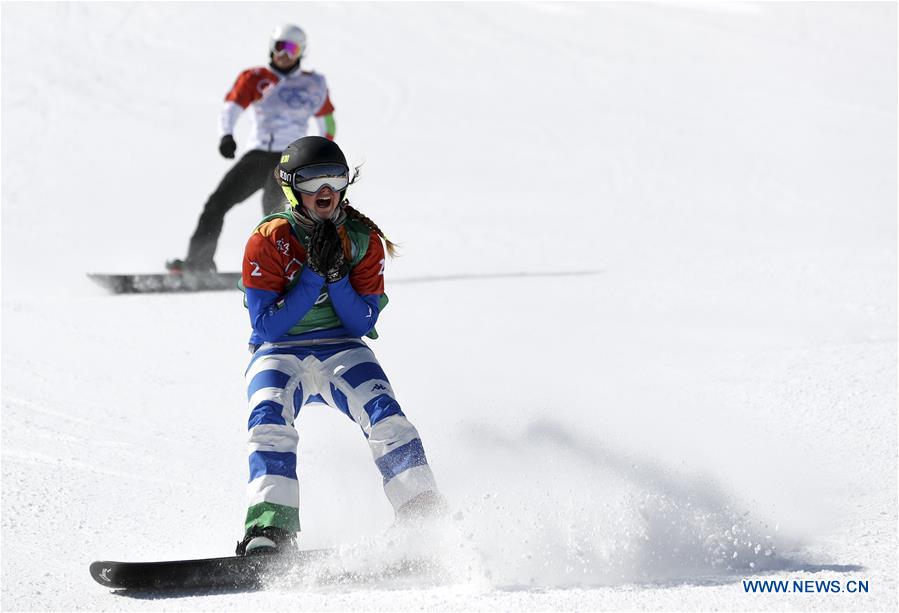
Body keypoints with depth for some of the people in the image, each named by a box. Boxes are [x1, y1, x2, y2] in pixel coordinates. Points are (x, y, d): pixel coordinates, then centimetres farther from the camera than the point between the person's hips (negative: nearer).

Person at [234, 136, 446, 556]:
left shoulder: (363, 238, -1)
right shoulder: (268, 241, -9)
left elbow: (363, 324, -4)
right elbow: (267, 326, -14)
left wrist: (336, 274, -20)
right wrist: (313, 273, -21)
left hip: (341, 349, 2)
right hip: (279, 352, -1)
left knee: (385, 415, -24)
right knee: (270, 423, -30)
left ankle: (427, 521, -22)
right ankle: (268, 533, -39)